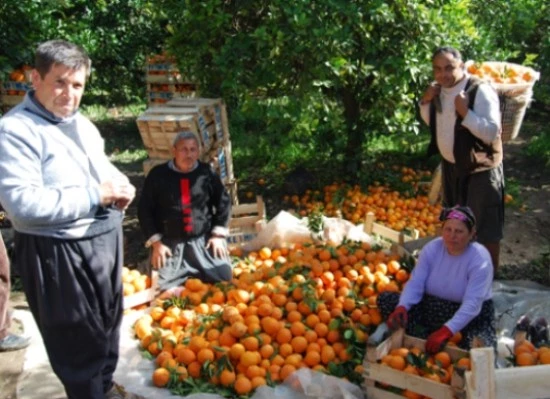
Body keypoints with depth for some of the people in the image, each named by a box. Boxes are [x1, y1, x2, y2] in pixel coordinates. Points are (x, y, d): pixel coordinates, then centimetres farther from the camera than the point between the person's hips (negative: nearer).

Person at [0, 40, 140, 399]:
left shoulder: (81, 123, 10)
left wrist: (121, 185, -1)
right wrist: (95, 195, -24)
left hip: (106, 239, 9)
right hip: (58, 253, -9)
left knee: (109, 321, 23)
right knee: (78, 339, 5)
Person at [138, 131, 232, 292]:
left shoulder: (207, 173, 1)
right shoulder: (158, 174, -4)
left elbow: (223, 203, 10)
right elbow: (144, 209, 2)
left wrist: (218, 234, 2)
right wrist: (155, 241, -4)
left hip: (204, 241, 2)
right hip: (169, 243, -1)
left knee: (224, 278, -9)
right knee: (165, 288, -14)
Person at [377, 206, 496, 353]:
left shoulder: (480, 259, -21)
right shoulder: (432, 248, -8)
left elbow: (472, 305, -29)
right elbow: (415, 283, -13)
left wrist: (445, 332, -41)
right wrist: (402, 307, -34)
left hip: (472, 316, -4)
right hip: (432, 307, 4)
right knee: (385, 299, -13)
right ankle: (428, 343, -20)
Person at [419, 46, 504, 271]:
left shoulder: (481, 92, -23)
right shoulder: (439, 90, 0)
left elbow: (491, 133, -27)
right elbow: (432, 123, 14)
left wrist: (465, 112, -35)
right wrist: (425, 102, -4)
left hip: (480, 170, -8)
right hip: (451, 166, 8)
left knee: (486, 230, 2)